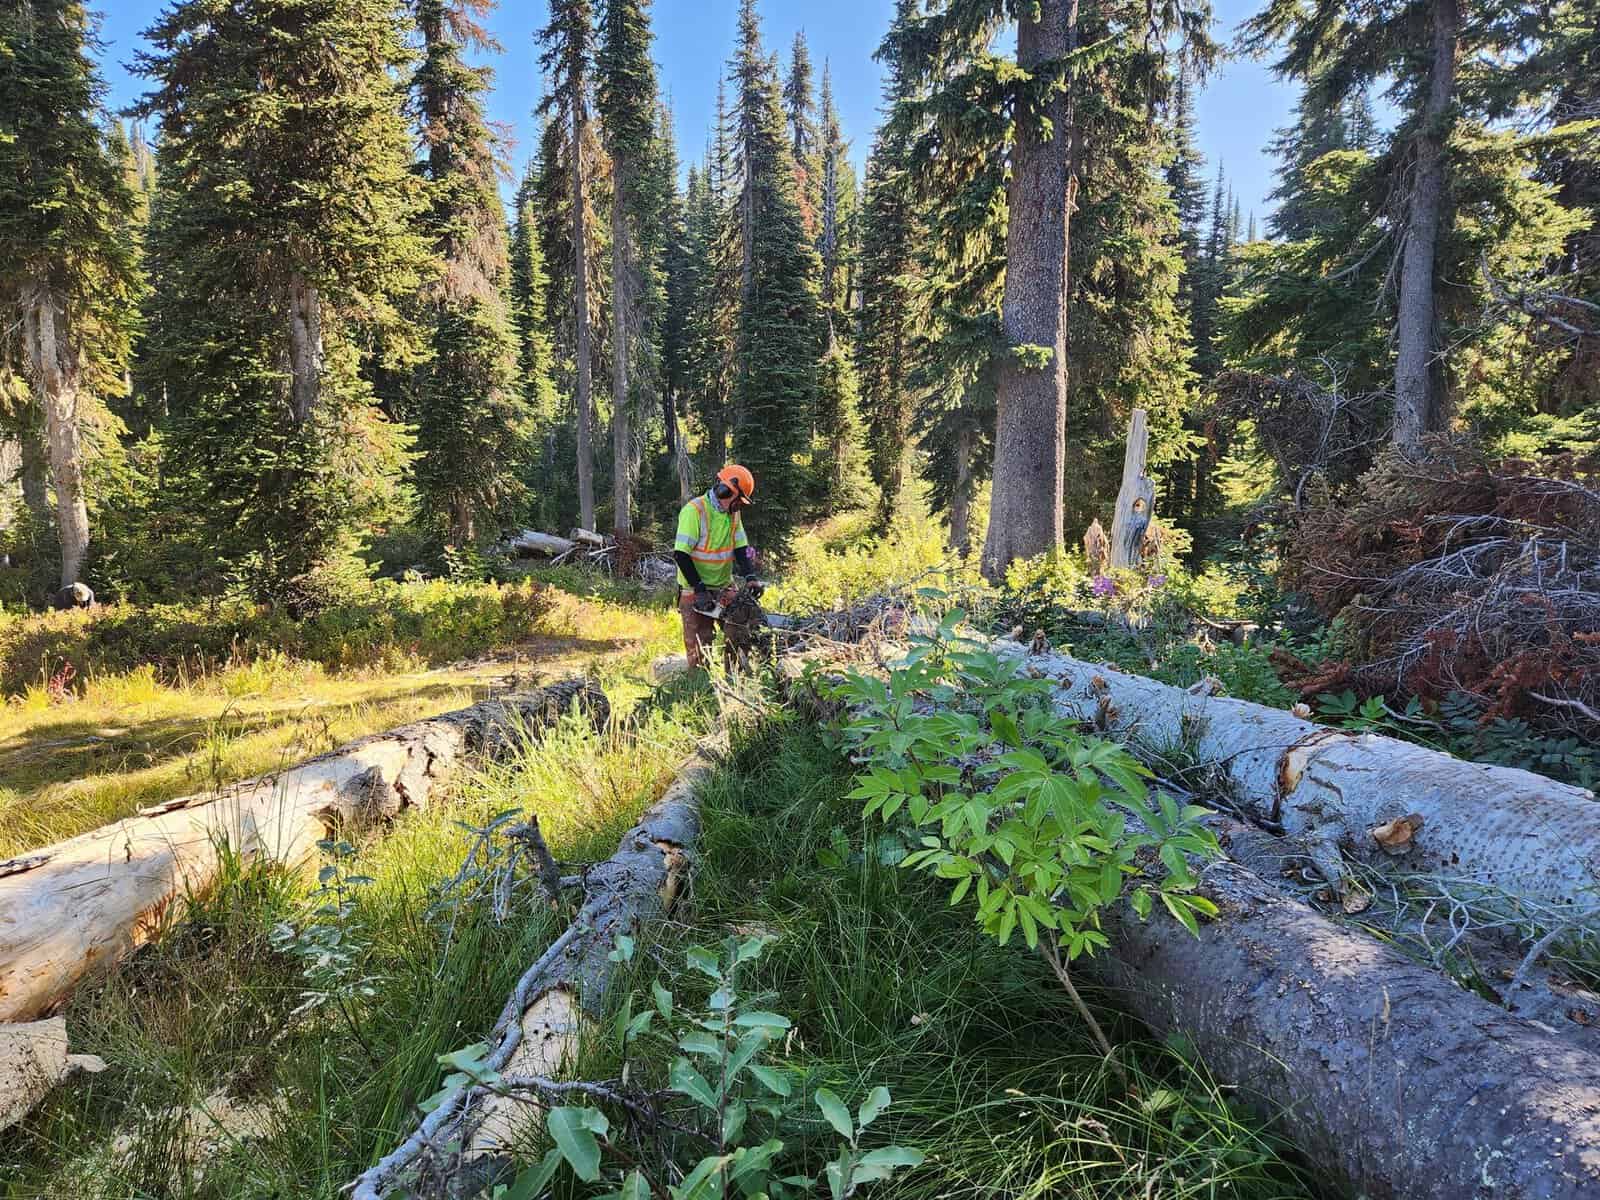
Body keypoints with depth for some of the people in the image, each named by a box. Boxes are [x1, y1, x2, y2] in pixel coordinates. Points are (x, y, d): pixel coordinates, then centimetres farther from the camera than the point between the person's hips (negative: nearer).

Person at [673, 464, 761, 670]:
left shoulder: (733, 513, 6)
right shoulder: (694, 510, -17)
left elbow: (741, 548, 6)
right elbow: (681, 553, -20)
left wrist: (750, 577, -11)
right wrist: (700, 589, -21)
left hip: (724, 587, 6)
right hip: (695, 590, -6)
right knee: (699, 647, -4)